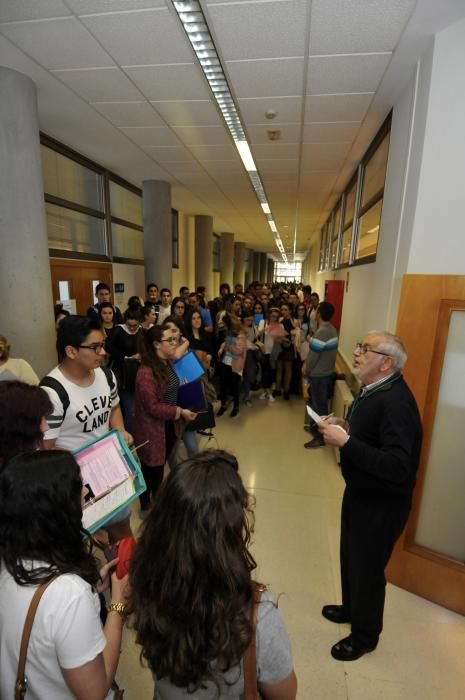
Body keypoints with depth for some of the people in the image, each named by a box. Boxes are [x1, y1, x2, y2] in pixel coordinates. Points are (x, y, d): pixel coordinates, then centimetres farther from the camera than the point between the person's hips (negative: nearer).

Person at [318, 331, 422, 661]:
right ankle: (351, 608, 54)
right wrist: (346, 427, -4)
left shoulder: (395, 402, -30)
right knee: (350, 557, 27)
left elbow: (397, 466, -36)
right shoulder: (374, 389, 0)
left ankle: (365, 636, 43)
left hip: (381, 504, -8)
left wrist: (346, 442, -33)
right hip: (361, 493, 9)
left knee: (367, 569, 15)